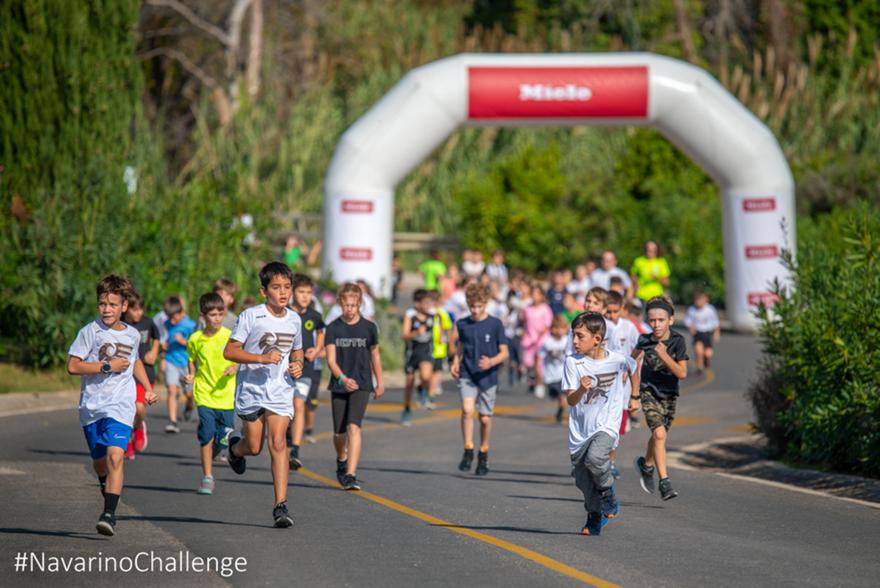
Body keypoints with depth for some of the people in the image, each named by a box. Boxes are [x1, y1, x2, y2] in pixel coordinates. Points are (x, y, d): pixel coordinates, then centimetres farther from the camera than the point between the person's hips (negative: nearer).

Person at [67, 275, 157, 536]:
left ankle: (109, 514, -22)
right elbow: (73, 366, -11)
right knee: (99, 461, 14)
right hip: (91, 406, 0)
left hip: (120, 407, 0)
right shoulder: (90, 331, -5)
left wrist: (148, 388, 22)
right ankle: (108, 490, 48)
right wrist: (107, 366, -14)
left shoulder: (133, 335, 8)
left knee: (115, 457, -19)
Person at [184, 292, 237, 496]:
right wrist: (191, 376, -1)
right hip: (204, 395, 0)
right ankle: (207, 477, -1)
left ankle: (209, 463, 34)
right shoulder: (195, 339, 1)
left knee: (222, 440, 3)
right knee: (207, 436, -10)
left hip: (226, 396, 0)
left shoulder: (230, 337, -2)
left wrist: (234, 368, -14)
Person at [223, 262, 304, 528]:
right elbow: (229, 351, -11)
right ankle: (235, 446, 46)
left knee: (278, 443, -13)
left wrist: (298, 365, 0)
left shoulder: (294, 320, 5)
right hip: (251, 388, -2)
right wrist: (262, 358, -23)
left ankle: (281, 505, -14)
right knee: (254, 447, 7)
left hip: (281, 390, 2)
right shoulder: (250, 316, -10)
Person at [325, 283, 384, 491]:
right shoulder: (333, 328, -1)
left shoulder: (368, 327, 0)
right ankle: (342, 460, 42)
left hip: (362, 385, -1)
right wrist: (342, 378, -24)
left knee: (353, 427, -19)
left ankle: (350, 475, -23)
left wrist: (380, 382, 18)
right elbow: (331, 359, -8)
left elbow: (375, 356, 13)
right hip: (339, 386, 1)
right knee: (339, 432, 9)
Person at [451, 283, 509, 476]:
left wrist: (491, 362, -21)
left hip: (488, 377, -1)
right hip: (467, 375, 1)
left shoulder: (495, 324, -5)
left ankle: (483, 454, 27)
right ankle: (468, 450, -10)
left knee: (485, 418, 6)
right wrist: (456, 362, 1)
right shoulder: (463, 324, 4)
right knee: (467, 410, -21)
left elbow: (504, 353, -2)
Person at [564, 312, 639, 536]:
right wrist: (581, 389, -31)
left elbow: (633, 369, 20)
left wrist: (634, 397, 25)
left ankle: (609, 497, -3)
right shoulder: (572, 362, -7)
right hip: (580, 431, 2)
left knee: (594, 458, -30)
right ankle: (594, 518, 30)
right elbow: (570, 400, -11)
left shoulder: (617, 360, -5)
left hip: (607, 426, -2)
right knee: (583, 481, 4)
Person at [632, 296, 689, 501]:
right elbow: (634, 358, 12)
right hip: (649, 392, -2)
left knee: (659, 436, 15)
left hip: (669, 395, 2)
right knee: (659, 433, -19)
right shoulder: (644, 341, -10)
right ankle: (664, 482, -19)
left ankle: (646, 464, 46)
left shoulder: (677, 341, -13)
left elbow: (682, 373, -20)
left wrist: (664, 356, -28)